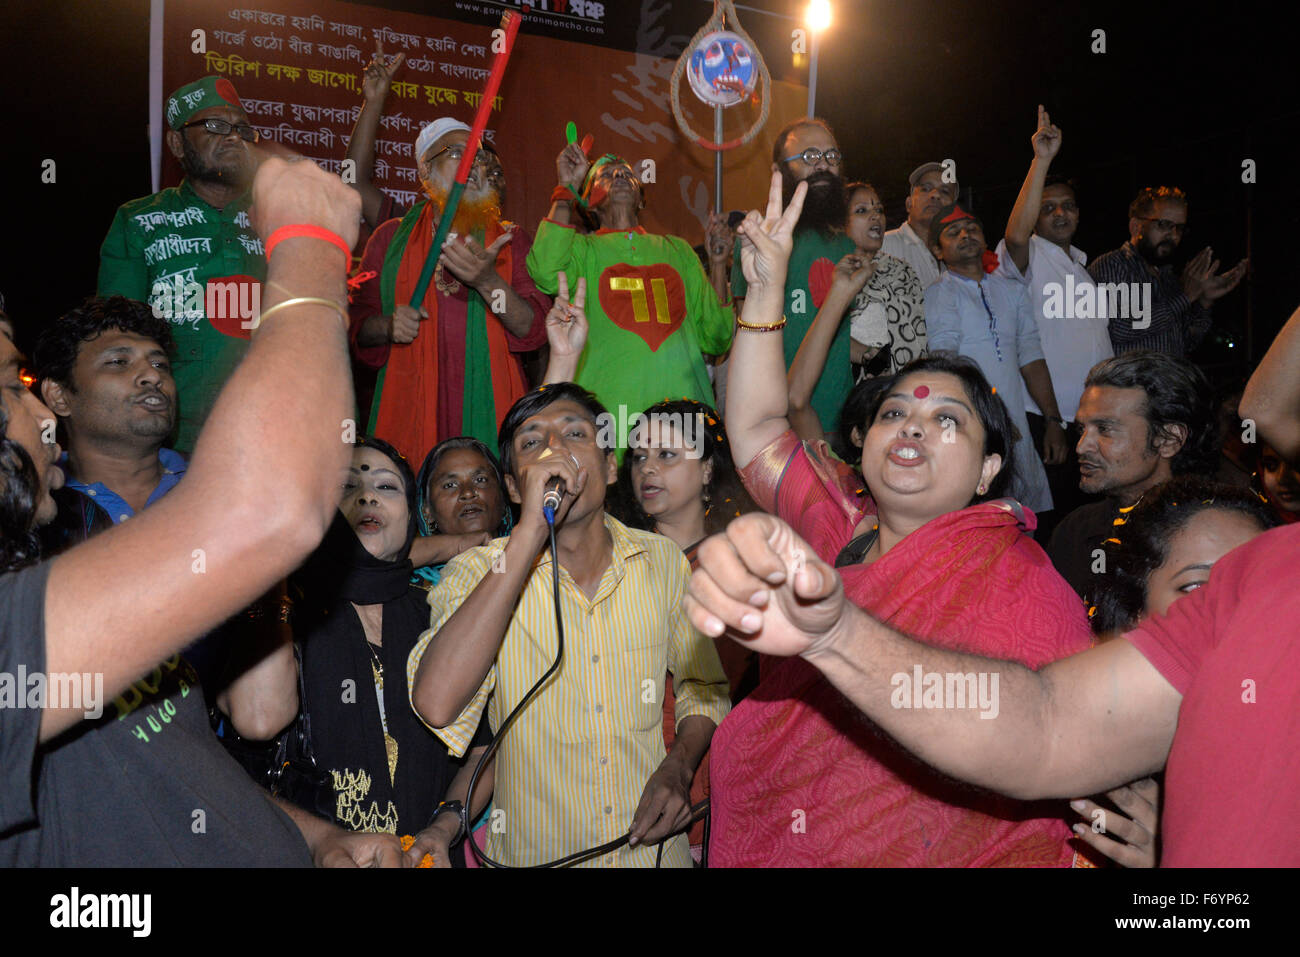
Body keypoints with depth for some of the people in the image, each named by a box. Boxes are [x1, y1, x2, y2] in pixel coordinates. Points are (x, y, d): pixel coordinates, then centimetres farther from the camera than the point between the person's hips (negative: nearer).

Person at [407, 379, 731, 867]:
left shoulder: (663, 562, 1)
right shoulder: (478, 571, -6)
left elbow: (704, 686, 15)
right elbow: (437, 705, -25)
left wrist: (678, 766, -5)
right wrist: (530, 532, -25)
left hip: (653, 848, 1)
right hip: (533, 855, -1)